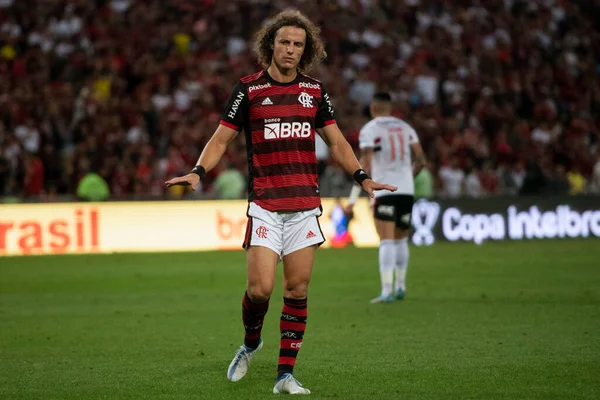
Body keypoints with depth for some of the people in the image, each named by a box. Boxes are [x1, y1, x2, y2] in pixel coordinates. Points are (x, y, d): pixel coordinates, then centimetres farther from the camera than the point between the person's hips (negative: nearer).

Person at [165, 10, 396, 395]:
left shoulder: (315, 91, 9)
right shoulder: (249, 89, 1)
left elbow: (337, 142, 16)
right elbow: (221, 139, 4)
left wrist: (363, 177, 4)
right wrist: (198, 172, -12)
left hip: (305, 205, 3)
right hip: (265, 206, -3)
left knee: (297, 291, -1)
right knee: (260, 288, -11)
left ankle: (286, 374, 5)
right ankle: (251, 343, 20)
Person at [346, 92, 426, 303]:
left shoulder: (369, 130, -4)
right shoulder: (405, 127, 11)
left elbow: (365, 165, -11)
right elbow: (421, 160, 10)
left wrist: (354, 196, -7)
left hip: (384, 192, -4)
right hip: (407, 191, 4)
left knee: (386, 242, -8)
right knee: (401, 240, 18)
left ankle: (386, 291, -16)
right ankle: (400, 286, 24)